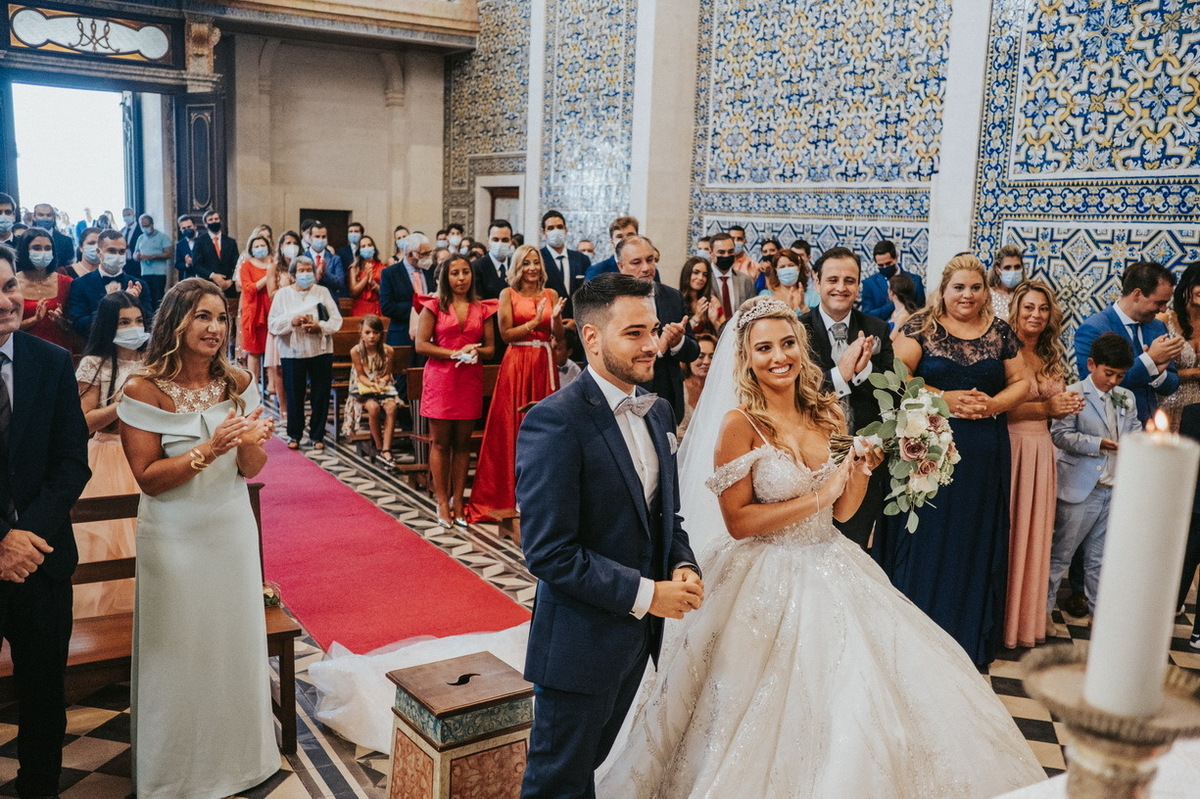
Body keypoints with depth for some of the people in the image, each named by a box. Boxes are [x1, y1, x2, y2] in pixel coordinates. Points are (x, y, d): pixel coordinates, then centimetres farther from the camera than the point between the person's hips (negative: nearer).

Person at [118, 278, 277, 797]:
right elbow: (148, 478, -14)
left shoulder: (238, 384, -2)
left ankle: (234, 756, 35)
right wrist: (209, 449, -26)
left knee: (235, 645, 14)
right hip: (175, 539, -4)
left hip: (232, 533, 4)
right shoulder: (145, 391, -14)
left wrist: (248, 443, -22)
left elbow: (252, 470, 0)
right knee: (180, 652, 9)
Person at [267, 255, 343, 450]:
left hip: (321, 351, 1)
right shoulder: (283, 294, 5)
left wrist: (320, 327, -17)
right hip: (292, 352, -1)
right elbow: (272, 324, -2)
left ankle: (317, 435, 14)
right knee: (295, 395, 4)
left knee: (321, 395, 3)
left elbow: (336, 320, 0)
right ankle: (294, 435, 17)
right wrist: (291, 322, -18)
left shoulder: (323, 292, 7)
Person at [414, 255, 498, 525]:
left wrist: (475, 352, -12)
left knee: (463, 443, 6)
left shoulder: (482, 309, 10)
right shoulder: (434, 306, 3)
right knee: (440, 442, 1)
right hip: (440, 379, -2)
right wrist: (455, 353, -14)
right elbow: (421, 344, -4)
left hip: (470, 380, 2)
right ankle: (443, 503, 7)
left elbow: (490, 348, 11)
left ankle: (458, 502, 12)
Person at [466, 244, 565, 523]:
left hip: (544, 364, 3)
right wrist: (535, 322, -14)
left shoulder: (551, 294, 10)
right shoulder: (508, 294, 2)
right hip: (516, 363, -3)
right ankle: (509, 494, 8)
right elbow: (506, 333, -5)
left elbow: (559, 336, 8)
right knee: (512, 427, -1)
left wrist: (556, 317, -11)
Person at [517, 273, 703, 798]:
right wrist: (645, 594, -21)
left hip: (638, 634, 8)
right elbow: (548, 552, -25)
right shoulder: (554, 422, -22)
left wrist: (683, 567, -7)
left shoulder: (656, 411, 5)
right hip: (580, 641, -7)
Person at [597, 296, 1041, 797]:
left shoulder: (827, 414, 4)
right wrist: (817, 498, -17)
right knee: (783, 719, 3)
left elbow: (842, 511, 8)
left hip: (831, 573, 6)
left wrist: (864, 465, -9)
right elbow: (737, 521, -16)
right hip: (770, 582, -6)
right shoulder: (740, 424, -13)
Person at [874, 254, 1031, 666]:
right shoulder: (921, 326, -1)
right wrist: (944, 398, -17)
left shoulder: (1001, 332, 9)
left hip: (984, 457, 3)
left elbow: (1021, 382, 10)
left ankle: (970, 638, 23)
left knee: (975, 540, 9)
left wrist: (994, 404, -9)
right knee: (927, 540, 2)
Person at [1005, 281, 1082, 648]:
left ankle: (1027, 617, 25)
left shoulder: (1051, 358, 13)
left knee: (1034, 533, 12)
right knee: (1006, 532, -1)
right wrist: (1045, 407, -19)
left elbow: (1055, 407, 17)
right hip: (1009, 447, -7)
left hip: (1040, 451, 7)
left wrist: (1068, 406, -3)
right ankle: (1000, 618, 12)